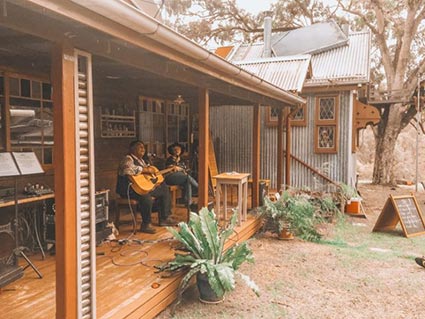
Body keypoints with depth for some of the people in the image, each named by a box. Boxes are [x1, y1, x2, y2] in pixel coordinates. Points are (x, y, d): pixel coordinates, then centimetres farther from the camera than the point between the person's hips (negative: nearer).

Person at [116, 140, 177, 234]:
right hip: (129, 188, -10)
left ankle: (165, 218, 16)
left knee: (164, 189, 13)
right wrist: (146, 170, -26)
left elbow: (152, 171, 26)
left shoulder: (143, 160, 19)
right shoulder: (128, 159, -11)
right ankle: (145, 225, -22)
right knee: (146, 197, -38)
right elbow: (129, 169, -34)